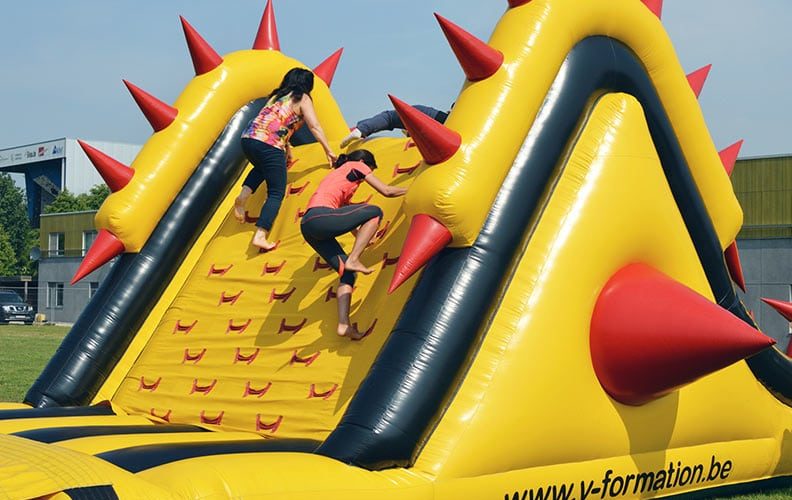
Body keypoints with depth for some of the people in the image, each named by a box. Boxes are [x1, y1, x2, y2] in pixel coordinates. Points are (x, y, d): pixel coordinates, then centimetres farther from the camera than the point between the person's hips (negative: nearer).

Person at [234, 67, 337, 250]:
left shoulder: (277, 95, 27)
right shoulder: (302, 99, 9)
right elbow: (314, 127, 2)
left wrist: (286, 145, 42)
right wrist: (328, 151, 8)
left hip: (248, 138, 7)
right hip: (269, 146, -7)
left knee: (262, 167, 38)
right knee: (276, 193, 1)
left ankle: (243, 196, 14)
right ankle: (260, 236, -13)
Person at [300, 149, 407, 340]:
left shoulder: (339, 175, 37)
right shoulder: (357, 165, 14)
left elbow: (346, 215, 45)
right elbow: (386, 191, 12)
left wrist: (362, 236, 56)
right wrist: (410, 189, 29)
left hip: (308, 226, 9)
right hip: (320, 217, -9)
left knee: (347, 272, 9)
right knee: (375, 212, -3)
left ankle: (344, 324, -2)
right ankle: (353, 260, -11)